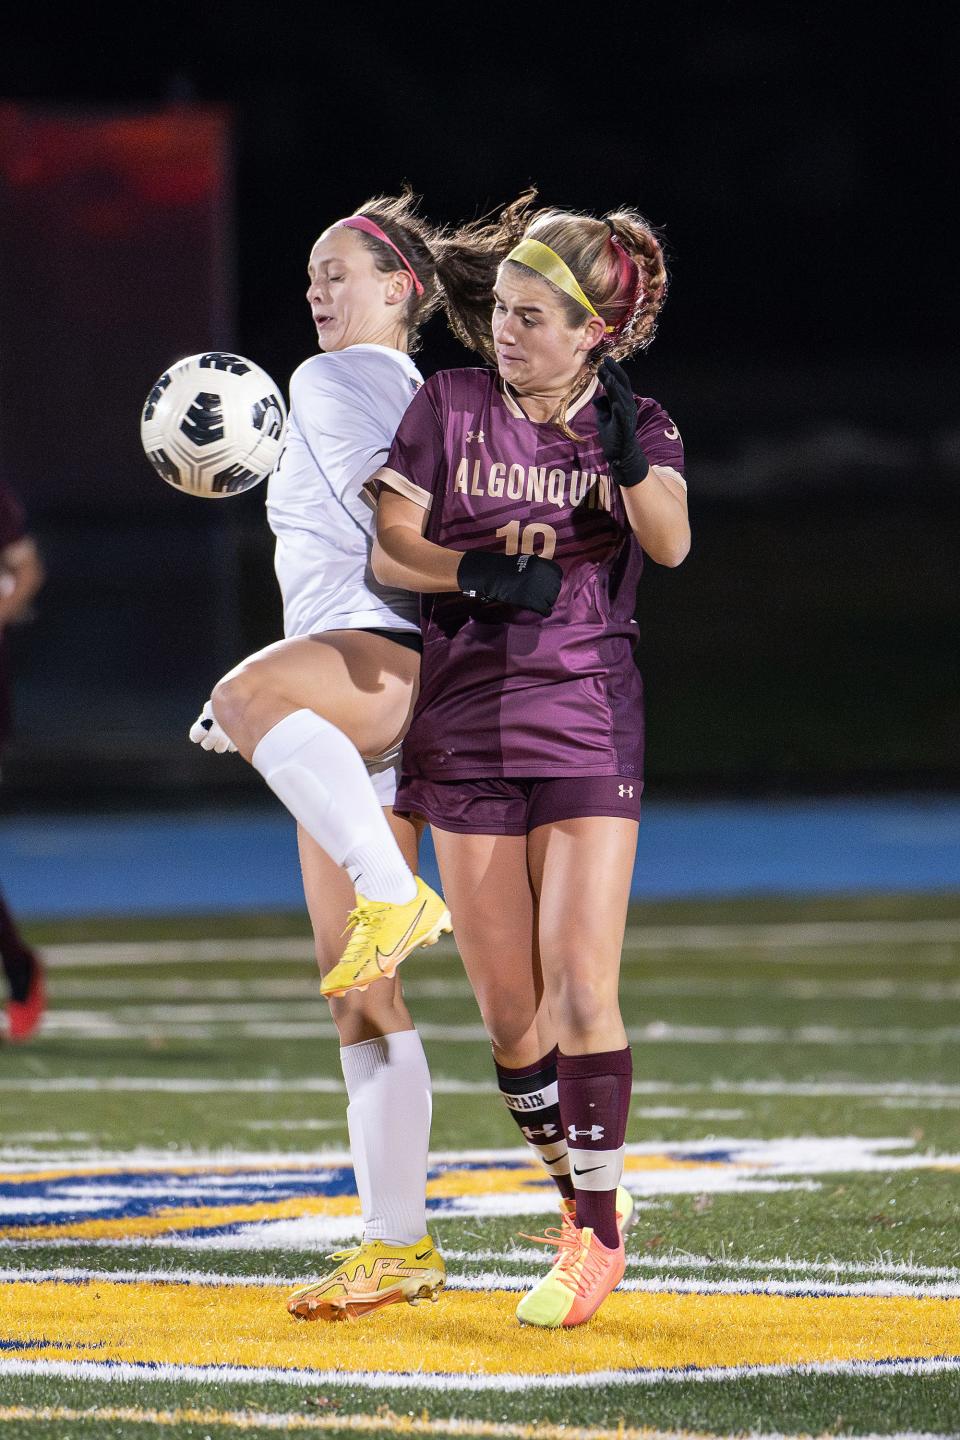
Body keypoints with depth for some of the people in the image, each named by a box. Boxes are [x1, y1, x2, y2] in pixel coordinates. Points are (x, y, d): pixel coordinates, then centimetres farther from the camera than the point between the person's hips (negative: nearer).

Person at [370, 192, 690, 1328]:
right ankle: (582, 1202, 22)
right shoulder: (448, 406, 3)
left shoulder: (635, 427, 0)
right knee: (508, 1012, 3)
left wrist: (627, 453, -37)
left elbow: (669, 541, -18)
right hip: (464, 721, 2)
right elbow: (389, 549, -2)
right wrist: (484, 572, -20)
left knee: (581, 991, -12)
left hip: (587, 722, -2)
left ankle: (599, 1235, -2)